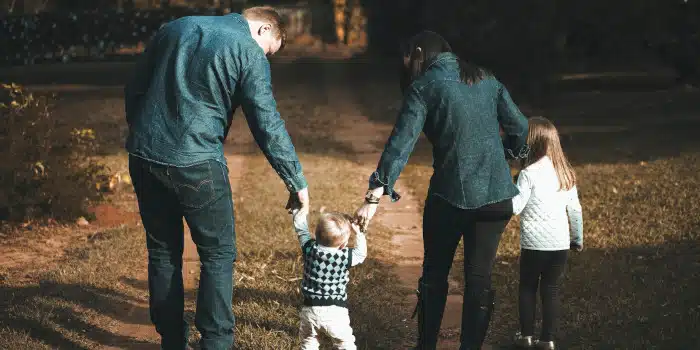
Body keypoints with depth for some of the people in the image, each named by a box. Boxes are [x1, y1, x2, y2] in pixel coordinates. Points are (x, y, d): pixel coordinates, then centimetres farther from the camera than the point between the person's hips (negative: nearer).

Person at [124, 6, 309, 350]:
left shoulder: (174, 28, 14)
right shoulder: (249, 52, -4)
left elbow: (133, 90, 17)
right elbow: (268, 125, -7)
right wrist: (297, 182, -1)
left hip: (143, 158, 6)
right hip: (195, 165, -5)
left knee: (163, 253, 16)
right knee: (218, 255, 8)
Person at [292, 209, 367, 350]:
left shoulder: (309, 248, -9)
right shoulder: (345, 256, -14)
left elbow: (300, 228, 9)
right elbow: (361, 253, 7)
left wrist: (300, 211, 24)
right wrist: (358, 232, 11)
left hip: (310, 310, 3)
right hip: (335, 312, -3)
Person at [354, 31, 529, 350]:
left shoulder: (424, 86, -5)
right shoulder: (486, 80, 9)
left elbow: (401, 142, -15)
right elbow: (519, 128, 11)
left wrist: (374, 195, -19)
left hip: (450, 194, -3)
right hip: (496, 195, 4)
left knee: (434, 275, 13)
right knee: (479, 278, 8)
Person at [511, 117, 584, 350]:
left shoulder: (529, 173, -13)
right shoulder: (566, 173, 5)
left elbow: (515, 207, -14)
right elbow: (575, 209, 10)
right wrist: (578, 238, 20)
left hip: (535, 243, -4)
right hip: (560, 243, 4)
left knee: (528, 287, 13)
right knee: (551, 290, 9)